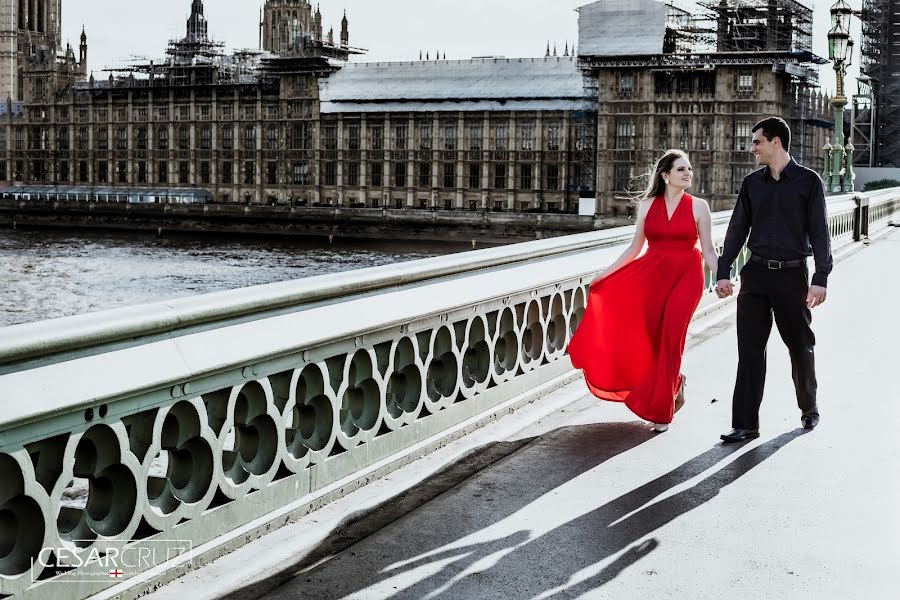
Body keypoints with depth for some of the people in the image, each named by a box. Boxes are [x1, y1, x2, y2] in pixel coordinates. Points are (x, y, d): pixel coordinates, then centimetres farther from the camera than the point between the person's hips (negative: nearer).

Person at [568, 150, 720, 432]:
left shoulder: (698, 207, 1)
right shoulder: (647, 205, 6)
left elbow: (708, 251, 3)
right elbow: (635, 248, 11)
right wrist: (605, 273, 7)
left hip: (686, 277, -2)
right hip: (652, 275, 2)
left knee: (669, 340, -6)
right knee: (649, 339, -4)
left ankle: (661, 409, 8)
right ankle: (674, 382, 27)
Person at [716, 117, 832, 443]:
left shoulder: (808, 181, -1)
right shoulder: (752, 183, 10)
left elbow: (819, 232, -4)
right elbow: (737, 229, 12)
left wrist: (821, 278, -11)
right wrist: (723, 272, 5)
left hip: (792, 273, -3)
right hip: (756, 273, 3)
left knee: (800, 346, 10)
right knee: (749, 349, -2)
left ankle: (809, 409, 33)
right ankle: (746, 424, 0)